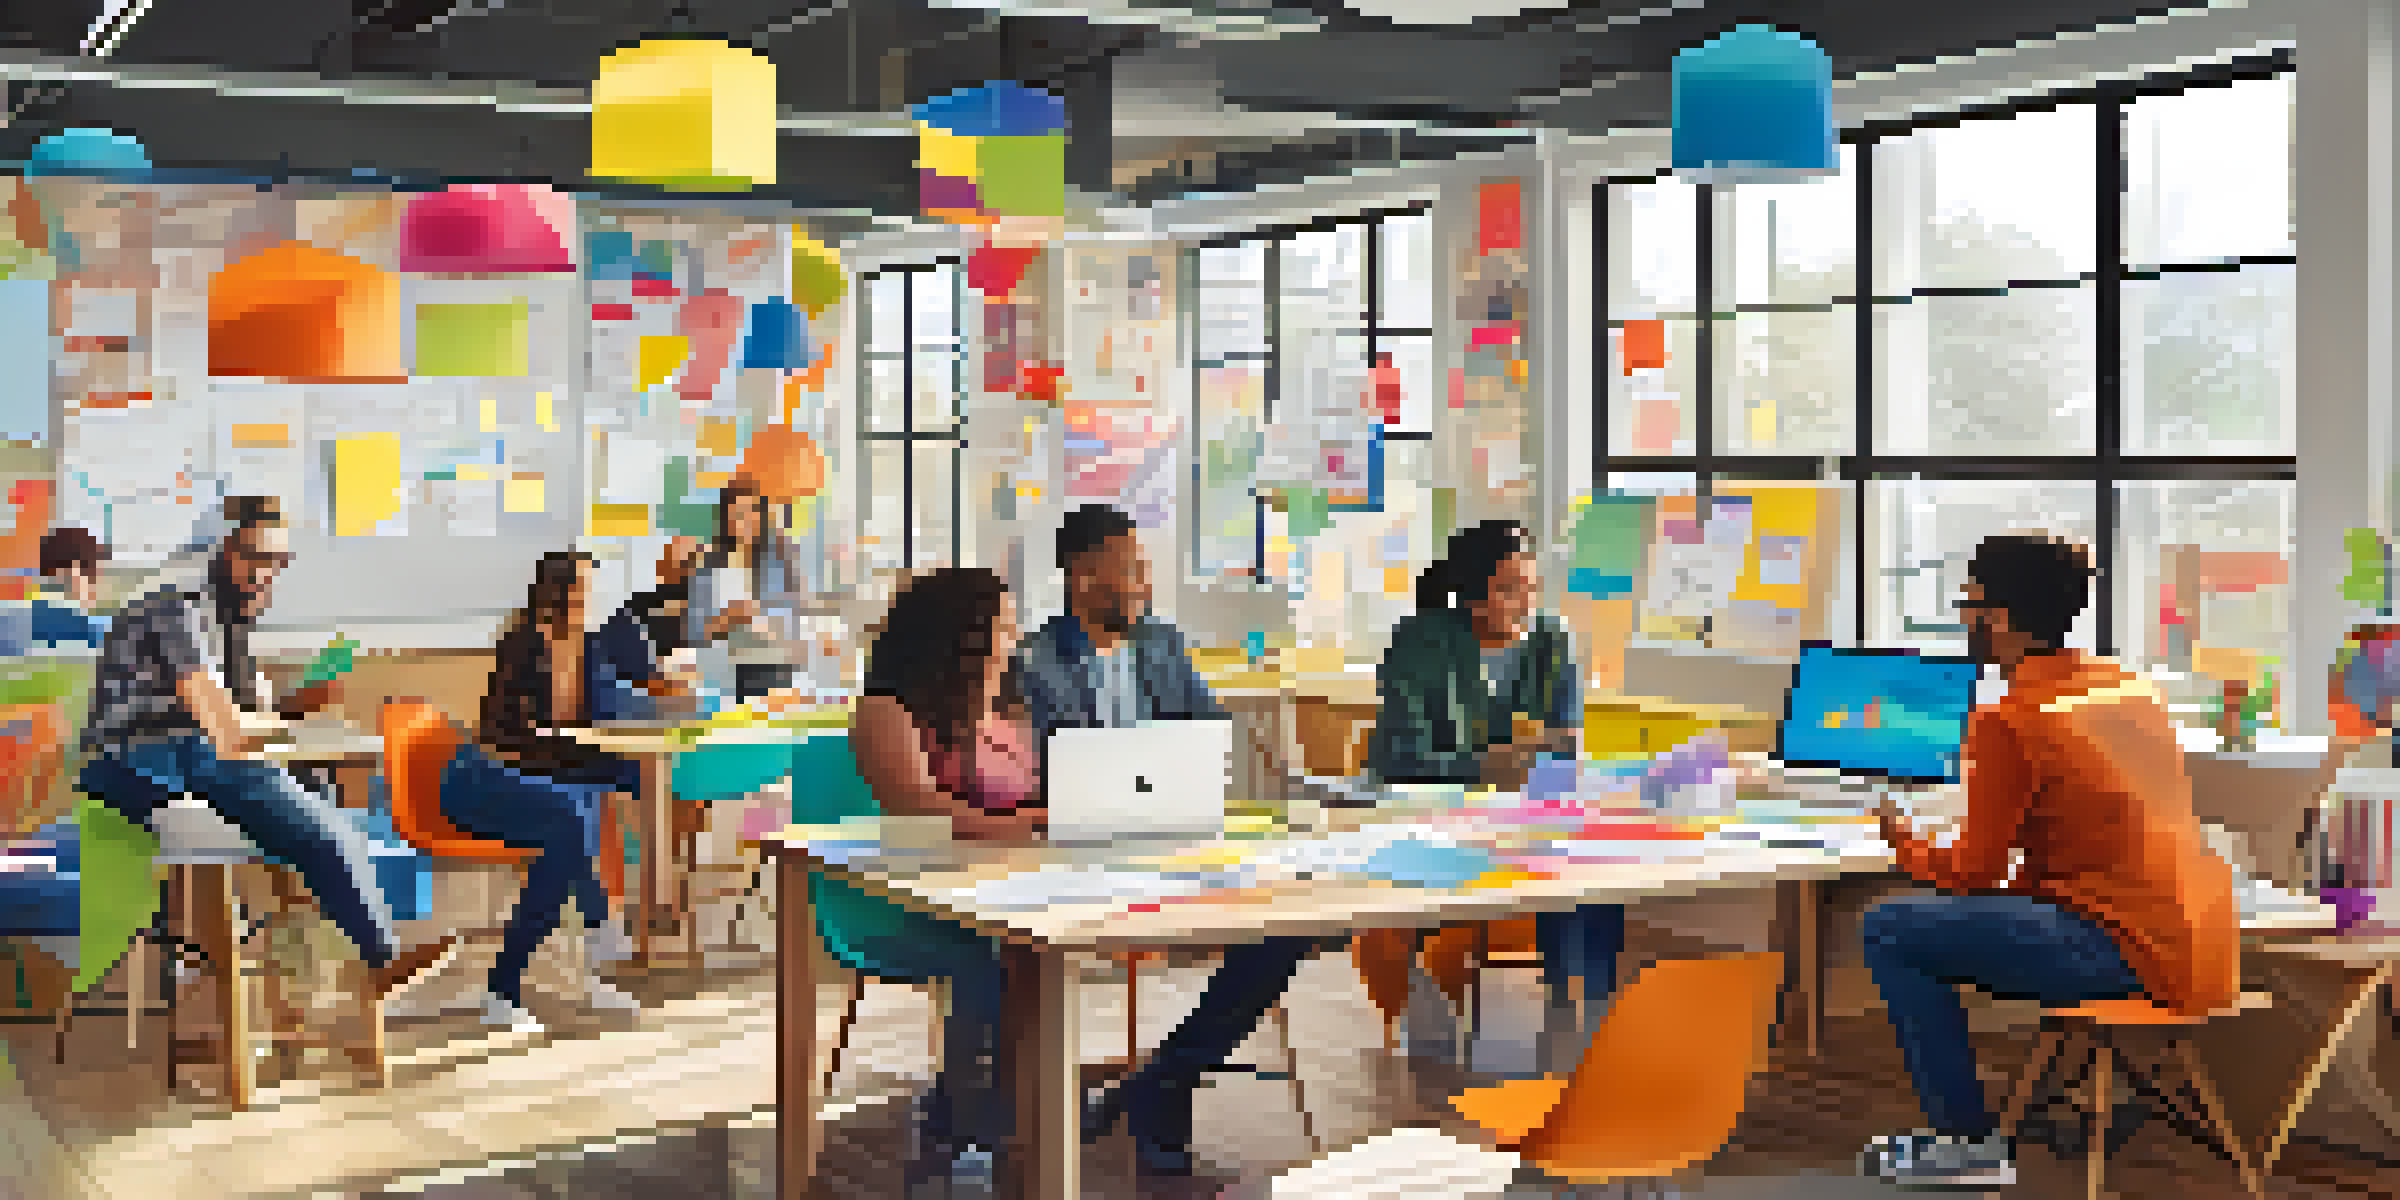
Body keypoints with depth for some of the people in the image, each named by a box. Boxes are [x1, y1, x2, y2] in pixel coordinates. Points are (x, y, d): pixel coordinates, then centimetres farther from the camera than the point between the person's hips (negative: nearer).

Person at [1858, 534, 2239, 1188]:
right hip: (2209, 947, 9)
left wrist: (1903, 842, 13)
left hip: (2131, 957, -9)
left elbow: (1971, 873, -8)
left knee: (1892, 931, -3)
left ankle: (1968, 1143, 2)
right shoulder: (2131, 687, 11)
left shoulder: (2008, 721, -13)